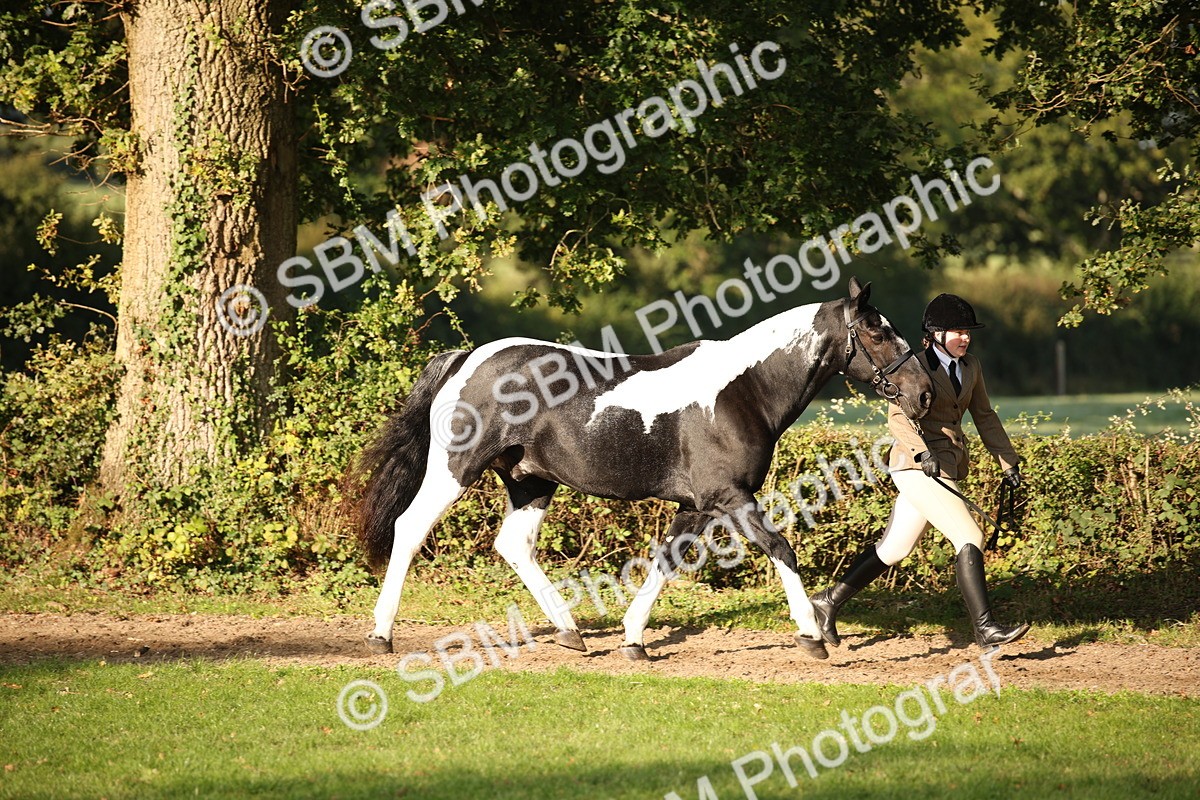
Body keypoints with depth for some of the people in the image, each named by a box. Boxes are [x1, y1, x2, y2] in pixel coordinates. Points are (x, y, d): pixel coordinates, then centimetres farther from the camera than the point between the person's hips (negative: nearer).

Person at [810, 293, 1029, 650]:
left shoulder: (970, 367, 14)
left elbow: (985, 417, 23)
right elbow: (898, 417, -19)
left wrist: (1008, 461, 19)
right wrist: (923, 452, -33)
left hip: (947, 468, 8)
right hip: (918, 467, -8)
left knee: (894, 548, 12)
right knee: (970, 539, -15)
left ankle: (830, 601, 23)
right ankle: (985, 628, -13)